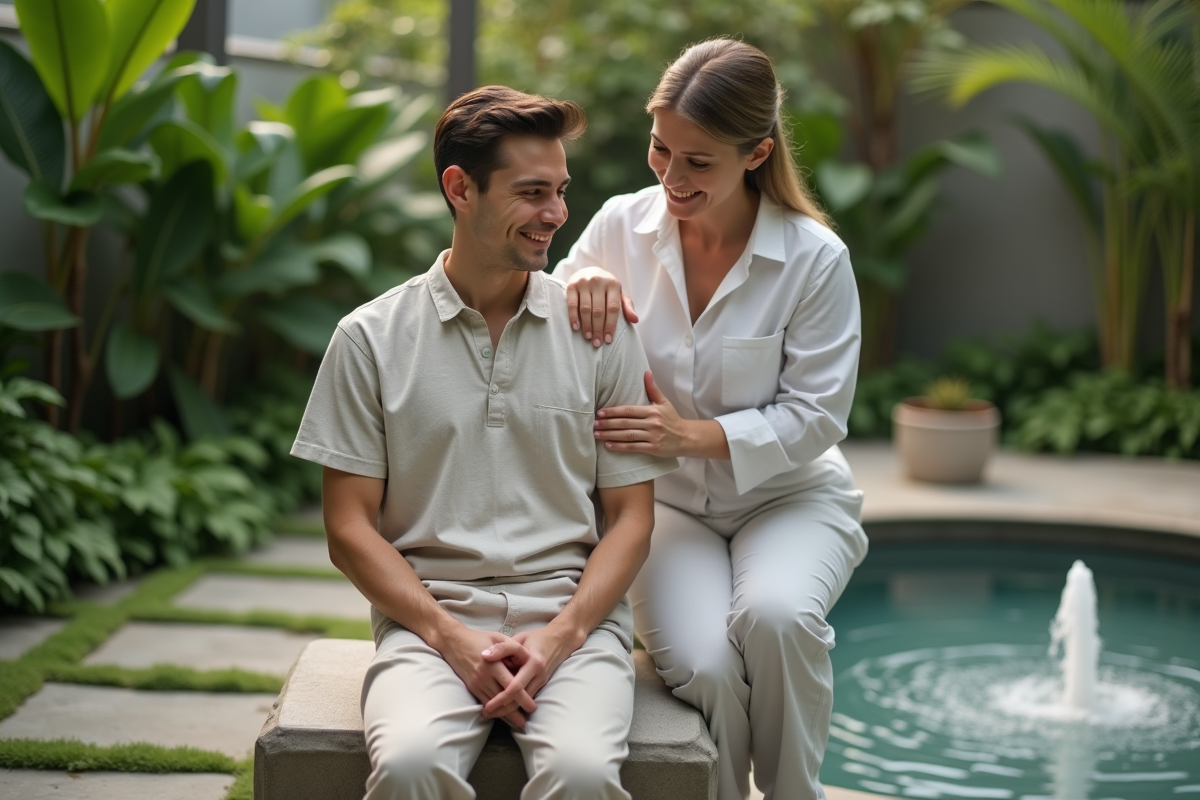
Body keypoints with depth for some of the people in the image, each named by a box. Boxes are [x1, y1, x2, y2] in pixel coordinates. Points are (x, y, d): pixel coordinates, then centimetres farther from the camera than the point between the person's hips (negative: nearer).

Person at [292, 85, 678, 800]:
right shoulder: (373, 339, 5)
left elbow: (631, 518, 8)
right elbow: (350, 528, 4)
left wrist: (560, 635, -9)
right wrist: (453, 637, -11)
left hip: (570, 615, 1)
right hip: (428, 619, 0)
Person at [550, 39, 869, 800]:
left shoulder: (815, 258, -12)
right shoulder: (621, 225, -5)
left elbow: (815, 416, -9)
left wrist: (696, 434, -24)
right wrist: (579, 284, -18)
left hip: (788, 494, -1)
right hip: (668, 501, 1)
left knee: (776, 616, -34)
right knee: (704, 664, -28)